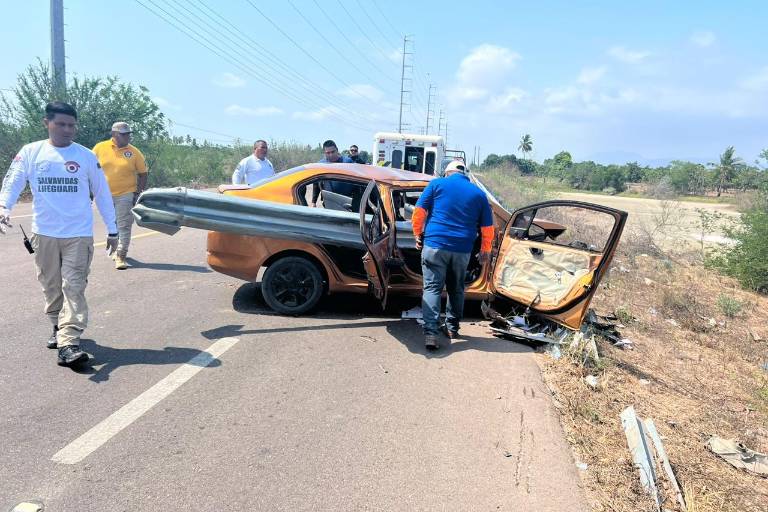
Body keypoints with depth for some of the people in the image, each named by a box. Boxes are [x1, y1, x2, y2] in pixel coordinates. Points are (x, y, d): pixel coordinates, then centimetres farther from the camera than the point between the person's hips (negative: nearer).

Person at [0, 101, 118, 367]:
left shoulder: (86, 156, 2)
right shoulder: (30, 152, 4)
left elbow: (102, 193, 6)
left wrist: (112, 230, 6)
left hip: (79, 234, -2)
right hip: (44, 234, 2)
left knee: (74, 288, -9)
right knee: (51, 286, 14)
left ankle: (68, 344, -13)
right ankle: (59, 327, 34)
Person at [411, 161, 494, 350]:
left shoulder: (437, 183, 6)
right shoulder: (478, 193, 12)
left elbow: (419, 211, 0)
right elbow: (487, 228, 12)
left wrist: (418, 235, 11)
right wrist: (485, 251, 23)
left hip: (435, 244, -2)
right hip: (462, 249, 3)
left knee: (432, 287, 0)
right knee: (456, 289, 19)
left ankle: (430, 332, -13)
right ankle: (452, 327, 29)